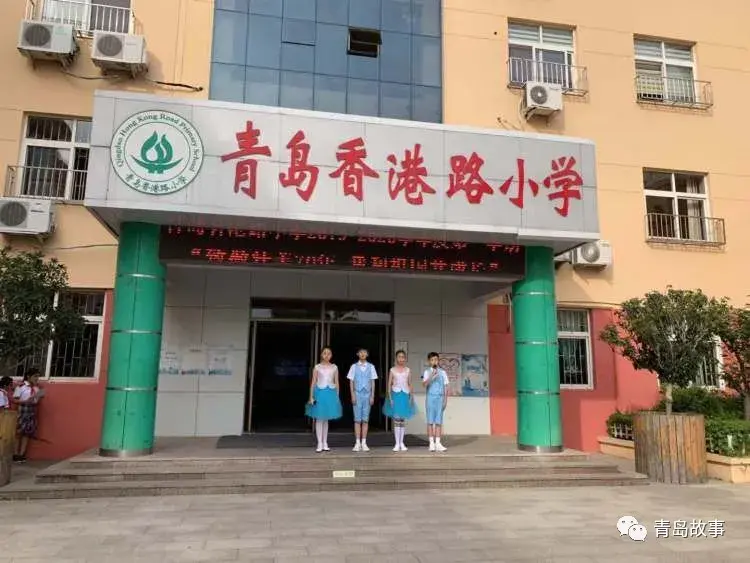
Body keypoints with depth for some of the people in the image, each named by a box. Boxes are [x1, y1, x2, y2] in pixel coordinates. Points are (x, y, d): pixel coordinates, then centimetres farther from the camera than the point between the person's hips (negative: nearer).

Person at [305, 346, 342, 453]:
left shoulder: (334, 367, 6)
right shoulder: (317, 367, 1)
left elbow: (336, 383, 9)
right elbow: (313, 382, 1)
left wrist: (337, 397, 6)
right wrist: (311, 397, -5)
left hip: (331, 393, 2)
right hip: (319, 393, -2)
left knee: (326, 419, 9)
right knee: (319, 419, -1)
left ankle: (325, 443, 15)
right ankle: (319, 444, 4)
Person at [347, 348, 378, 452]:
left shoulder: (371, 367, 6)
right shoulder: (354, 366, 4)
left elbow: (373, 382, 6)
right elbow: (351, 382, 4)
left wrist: (372, 396, 0)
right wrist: (352, 395, -5)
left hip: (367, 394, 1)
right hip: (357, 394, -1)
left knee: (365, 419, 2)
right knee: (357, 419, -1)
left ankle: (364, 443, 6)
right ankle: (357, 443, 2)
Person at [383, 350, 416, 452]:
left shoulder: (407, 370, 8)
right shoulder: (392, 370, 4)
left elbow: (410, 384, 9)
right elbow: (389, 385, 3)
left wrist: (411, 397, 2)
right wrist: (390, 398, -6)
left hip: (405, 395, 2)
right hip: (395, 394, -2)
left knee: (403, 420, 5)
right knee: (396, 419, -5)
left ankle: (402, 443, 13)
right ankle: (397, 443, 1)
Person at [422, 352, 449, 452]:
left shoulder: (442, 372, 5)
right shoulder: (427, 372, 0)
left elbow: (445, 387, 7)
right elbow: (424, 384, -14)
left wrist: (445, 400, 2)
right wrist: (431, 376, -28)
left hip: (440, 398, 1)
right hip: (430, 398, -1)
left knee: (439, 421, 2)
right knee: (430, 421, 1)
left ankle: (438, 443, 5)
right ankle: (431, 443, 6)